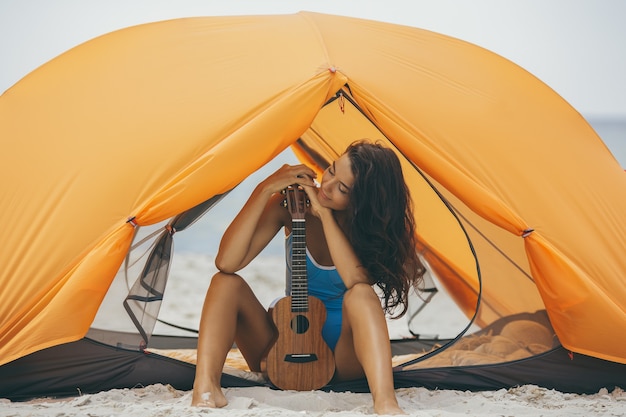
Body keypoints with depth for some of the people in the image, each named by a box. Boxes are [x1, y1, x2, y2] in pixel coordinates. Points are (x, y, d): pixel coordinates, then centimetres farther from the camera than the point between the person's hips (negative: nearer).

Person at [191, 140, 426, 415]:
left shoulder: (372, 223, -12)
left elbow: (357, 281, -33)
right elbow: (226, 262, -19)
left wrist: (325, 215, -27)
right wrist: (264, 191, -25)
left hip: (343, 359, -2)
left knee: (361, 295, -33)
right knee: (226, 283, -20)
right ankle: (205, 390, -38)